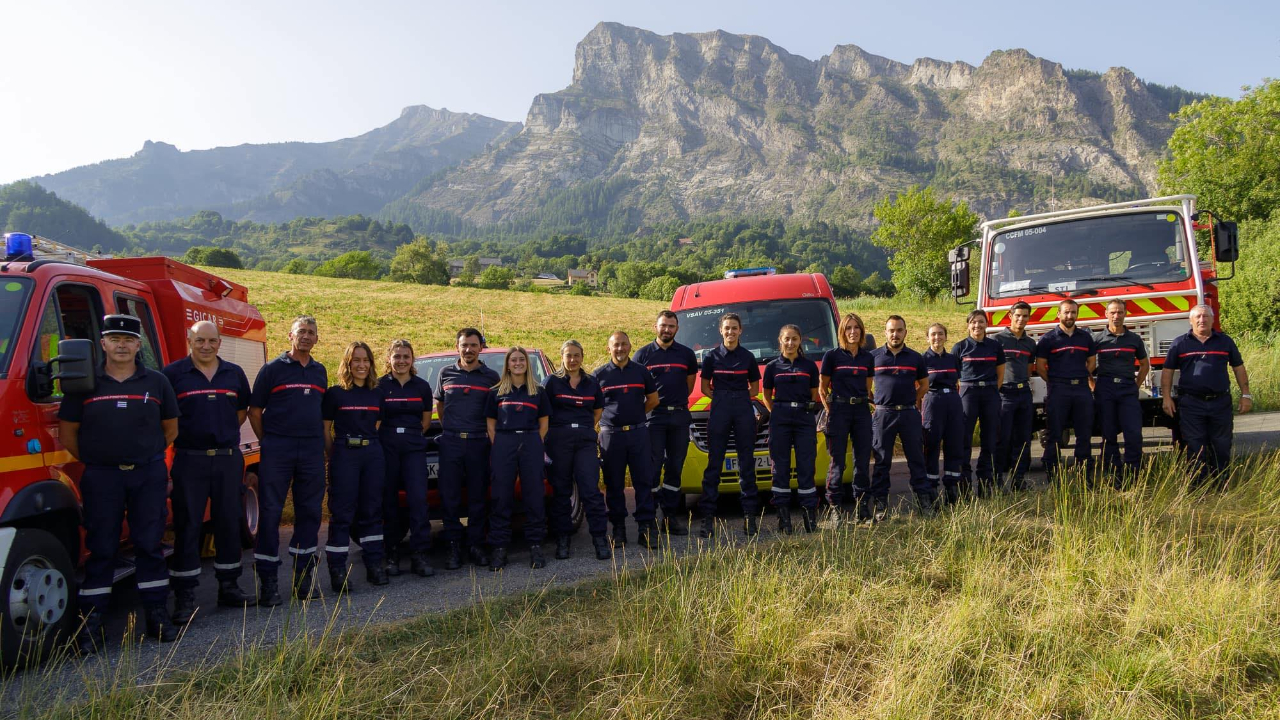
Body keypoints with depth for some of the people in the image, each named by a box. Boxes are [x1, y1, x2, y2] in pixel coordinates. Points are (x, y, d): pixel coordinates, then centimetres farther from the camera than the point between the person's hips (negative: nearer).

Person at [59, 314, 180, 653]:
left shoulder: (156, 382, 5)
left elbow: (171, 427, 14)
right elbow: (67, 432, 7)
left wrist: (147, 455, 11)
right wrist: (92, 461, 6)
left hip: (148, 475, 1)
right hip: (101, 477, -1)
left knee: (150, 545, 5)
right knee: (100, 549, 2)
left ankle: (156, 613, 12)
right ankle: (91, 622, 8)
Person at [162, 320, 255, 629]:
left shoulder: (234, 373, 9)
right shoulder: (173, 373, -2)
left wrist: (224, 433, 10)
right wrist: (179, 437, -3)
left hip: (228, 458, 4)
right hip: (189, 459, -3)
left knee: (228, 523, 10)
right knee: (187, 526, 0)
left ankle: (229, 587, 21)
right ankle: (184, 597, 5)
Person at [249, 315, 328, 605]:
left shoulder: (320, 371, 13)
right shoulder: (272, 369, 0)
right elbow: (254, 411, 2)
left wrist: (323, 444, 12)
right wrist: (268, 442, 1)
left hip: (312, 450, 4)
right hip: (277, 450, -4)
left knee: (309, 512, 8)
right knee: (270, 513, -1)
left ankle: (304, 575, 18)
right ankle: (267, 580, 5)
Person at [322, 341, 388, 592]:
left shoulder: (377, 394, 11)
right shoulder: (335, 393, 1)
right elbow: (325, 429, 2)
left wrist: (375, 448, 6)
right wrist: (332, 457, -3)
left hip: (373, 454, 4)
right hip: (344, 454, -4)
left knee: (372, 510, 8)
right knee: (342, 513, -3)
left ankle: (375, 565, 14)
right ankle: (337, 570, 0)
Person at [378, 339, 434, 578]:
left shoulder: (422, 386, 8)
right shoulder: (380, 385, 1)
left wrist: (410, 434, 7)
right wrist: (392, 434, 3)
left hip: (414, 448, 1)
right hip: (386, 448, -1)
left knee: (418, 499, -9)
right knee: (389, 501, 3)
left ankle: (419, 555, -7)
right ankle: (391, 554, 12)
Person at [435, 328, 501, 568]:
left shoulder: (491, 377, 6)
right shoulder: (446, 374, 9)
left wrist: (491, 432, 5)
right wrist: (449, 428, 12)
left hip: (478, 442, -1)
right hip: (450, 442, 1)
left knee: (477, 496, 4)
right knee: (449, 496, -1)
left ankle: (476, 545, 12)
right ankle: (453, 546, 7)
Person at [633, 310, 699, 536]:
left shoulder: (686, 354, 10)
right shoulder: (643, 354, 4)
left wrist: (678, 402, 9)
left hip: (680, 416, 3)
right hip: (653, 416, -3)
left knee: (675, 467, 7)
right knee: (653, 466, -5)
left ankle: (671, 515, 14)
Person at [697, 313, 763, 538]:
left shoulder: (748, 357, 9)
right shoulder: (712, 356, 6)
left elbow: (755, 388, 15)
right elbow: (705, 388, 9)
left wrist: (739, 398, 2)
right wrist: (723, 399, -2)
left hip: (744, 411, 1)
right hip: (719, 411, -1)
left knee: (747, 463, 3)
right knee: (714, 463, -2)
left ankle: (750, 515, 7)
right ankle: (708, 517, -1)